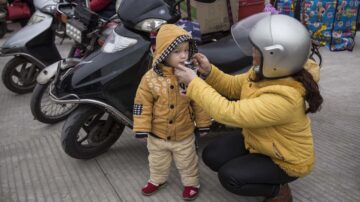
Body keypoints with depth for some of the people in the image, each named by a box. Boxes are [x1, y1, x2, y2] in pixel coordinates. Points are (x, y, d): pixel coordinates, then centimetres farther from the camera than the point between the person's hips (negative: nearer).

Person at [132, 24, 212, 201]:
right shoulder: (151, 78, -17)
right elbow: (143, 104, -11)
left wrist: (203, 124, 1)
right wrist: (142, 128, -9)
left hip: (184, 135, -1)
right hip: (157, 134, 1)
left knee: (187, 162, 20)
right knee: (157, 162, 26)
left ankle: (191, 183, 45)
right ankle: (157, 180, 52)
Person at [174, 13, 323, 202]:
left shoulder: (283, 98, -40)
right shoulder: (266, 72, -13)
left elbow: (229, 113, -39)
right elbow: (233, 86, 3)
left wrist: (194, 82, -32)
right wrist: (209, 72, -15)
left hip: (286, 159, -8)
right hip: (258, 141, 8)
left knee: (229, 176, -20)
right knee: (211, 155, -2)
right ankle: (261, 176, 17)